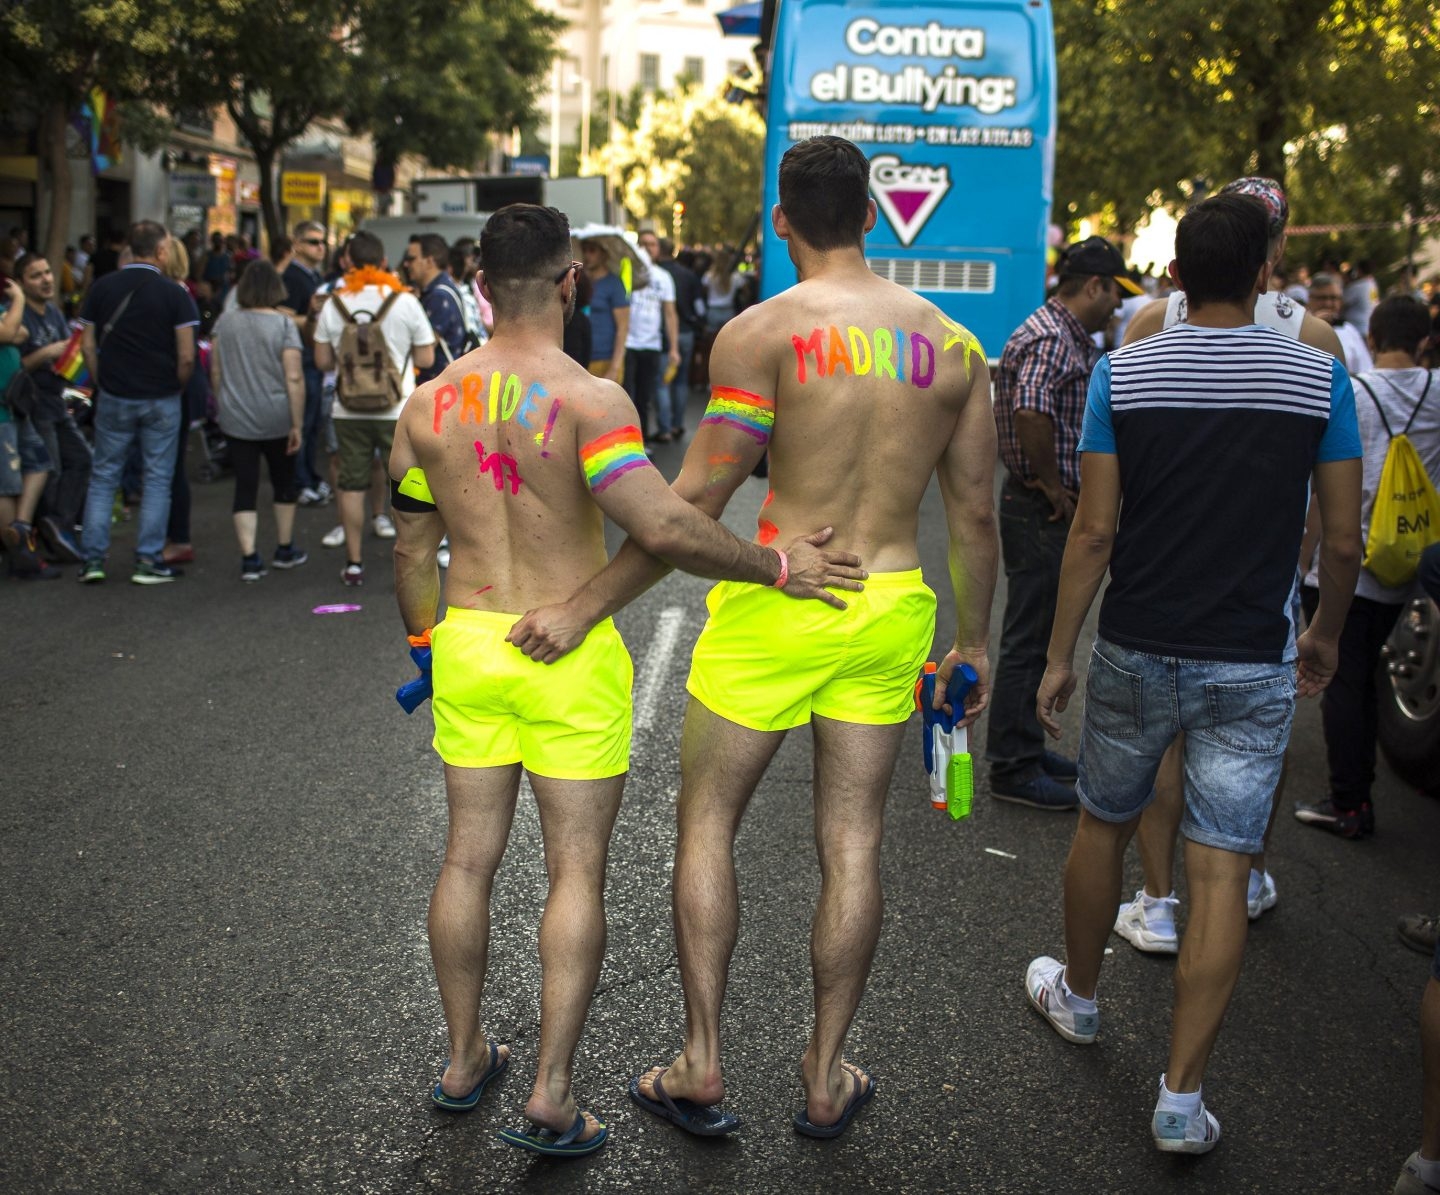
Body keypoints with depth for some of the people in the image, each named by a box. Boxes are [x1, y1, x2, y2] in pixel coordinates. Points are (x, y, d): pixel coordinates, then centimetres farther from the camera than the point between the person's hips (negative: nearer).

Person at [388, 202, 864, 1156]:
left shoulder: (430, 406, 1)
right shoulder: (589, 400, -17)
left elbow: (413, 551, 8)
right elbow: (664, 526, -27)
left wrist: (426, 647, 22)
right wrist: (777, 567, -16)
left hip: (468, 646, 5)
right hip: (570, 654, -5)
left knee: (469, 857, 16)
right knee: (577, 871, 5)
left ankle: (465, 1060, 30)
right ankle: (552, 1096, 8)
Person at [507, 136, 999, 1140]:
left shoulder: (762, 331, -10)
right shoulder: (954, 344, 4)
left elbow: (694, 503, -14)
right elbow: (976, 513, 7)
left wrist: (585, 607, -7)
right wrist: (973, 642, 19)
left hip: (776, 604, -4)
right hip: (891, 611, 4)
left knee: (707, 821, 12)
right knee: (853, 839, 13)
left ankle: (702, 1067, 18)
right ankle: (827, 1077, 25)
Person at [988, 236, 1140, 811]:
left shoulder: (1070, 337, 16)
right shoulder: (1050, 339, -18)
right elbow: (1030, 410, -34)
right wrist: (1051, 482, -23)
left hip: (1047, 509, 11)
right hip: (1041, 511, -11)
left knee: (1038, 633, 19)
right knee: (1029, 639, -3)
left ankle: (1024, 747, 31)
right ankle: (1013, 769, 5)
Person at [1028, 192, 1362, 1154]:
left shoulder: (1123, 372, -5)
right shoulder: (1318, 377, -5)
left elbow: (1095, 531, -7)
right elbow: (1344, 540, -1)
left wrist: (1059, 655, 1)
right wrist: (1326, 634, 16)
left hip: (1136, 653, 1)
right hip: (1253, 668, -1)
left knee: (1105, 825, 21)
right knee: (1221, 872, 3)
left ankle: (1078, 995, 42)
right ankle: (1182, 1095, 7)